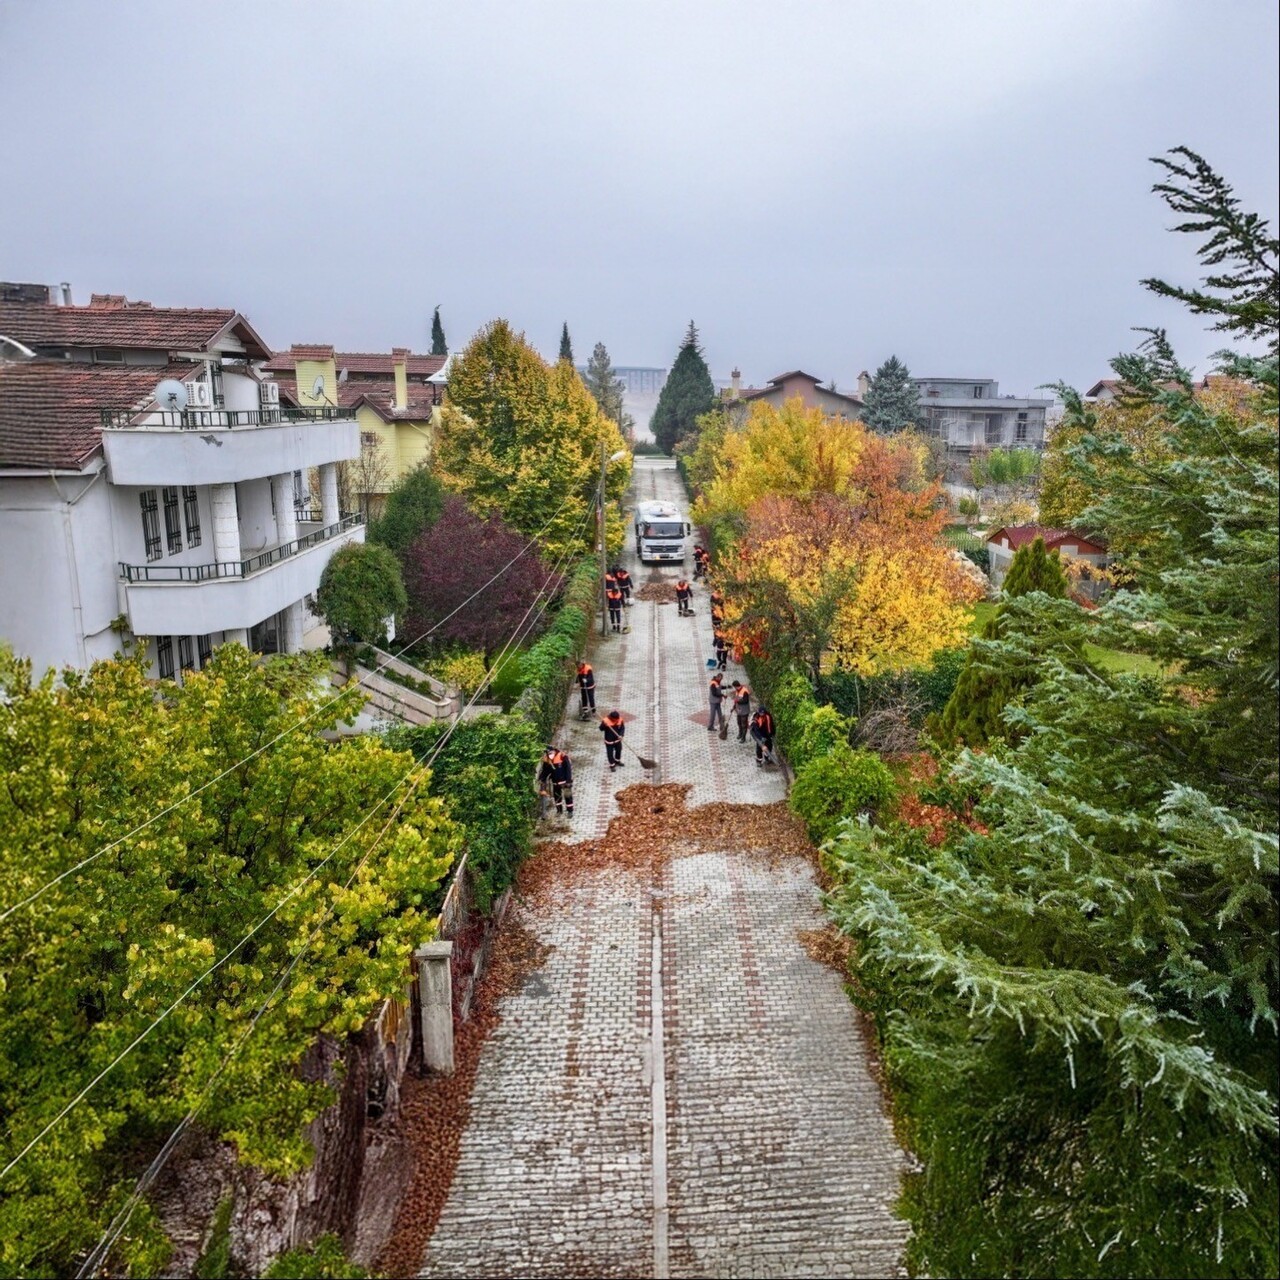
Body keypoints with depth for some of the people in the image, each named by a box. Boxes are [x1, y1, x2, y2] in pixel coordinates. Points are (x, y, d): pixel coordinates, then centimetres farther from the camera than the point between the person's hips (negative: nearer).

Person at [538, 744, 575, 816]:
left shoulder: (563, 758, -23)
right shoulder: (547, 762, -11)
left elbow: (568, 770, -19)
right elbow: (544, 774, -6)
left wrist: (568, 782, -21)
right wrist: (542, 788, -9)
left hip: (565, 780, -4)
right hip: (555, 782, 4)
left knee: (568, 796, 2)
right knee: (556, 796, 14)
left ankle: (570, 811, 18)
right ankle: (559, 810, 32)